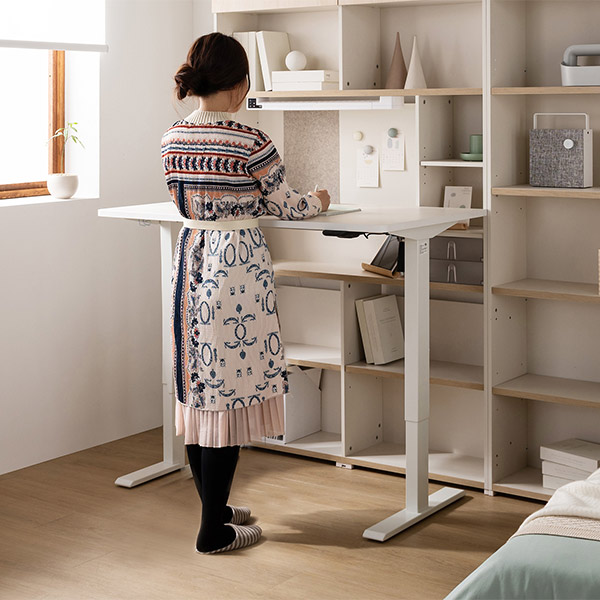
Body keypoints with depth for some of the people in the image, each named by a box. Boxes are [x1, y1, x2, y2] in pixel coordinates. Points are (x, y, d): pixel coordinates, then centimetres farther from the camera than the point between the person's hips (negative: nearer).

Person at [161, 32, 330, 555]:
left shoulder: (172, 139, 4)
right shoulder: (250, 142, -16)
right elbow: (284, 206, -2)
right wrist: (318, 201, 19)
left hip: (191, 259, 7)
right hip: (238, 263, -7)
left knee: (198, 390, 14)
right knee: (228, 394, -1)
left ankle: (215, 507, 29)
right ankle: (215, 531, 6)